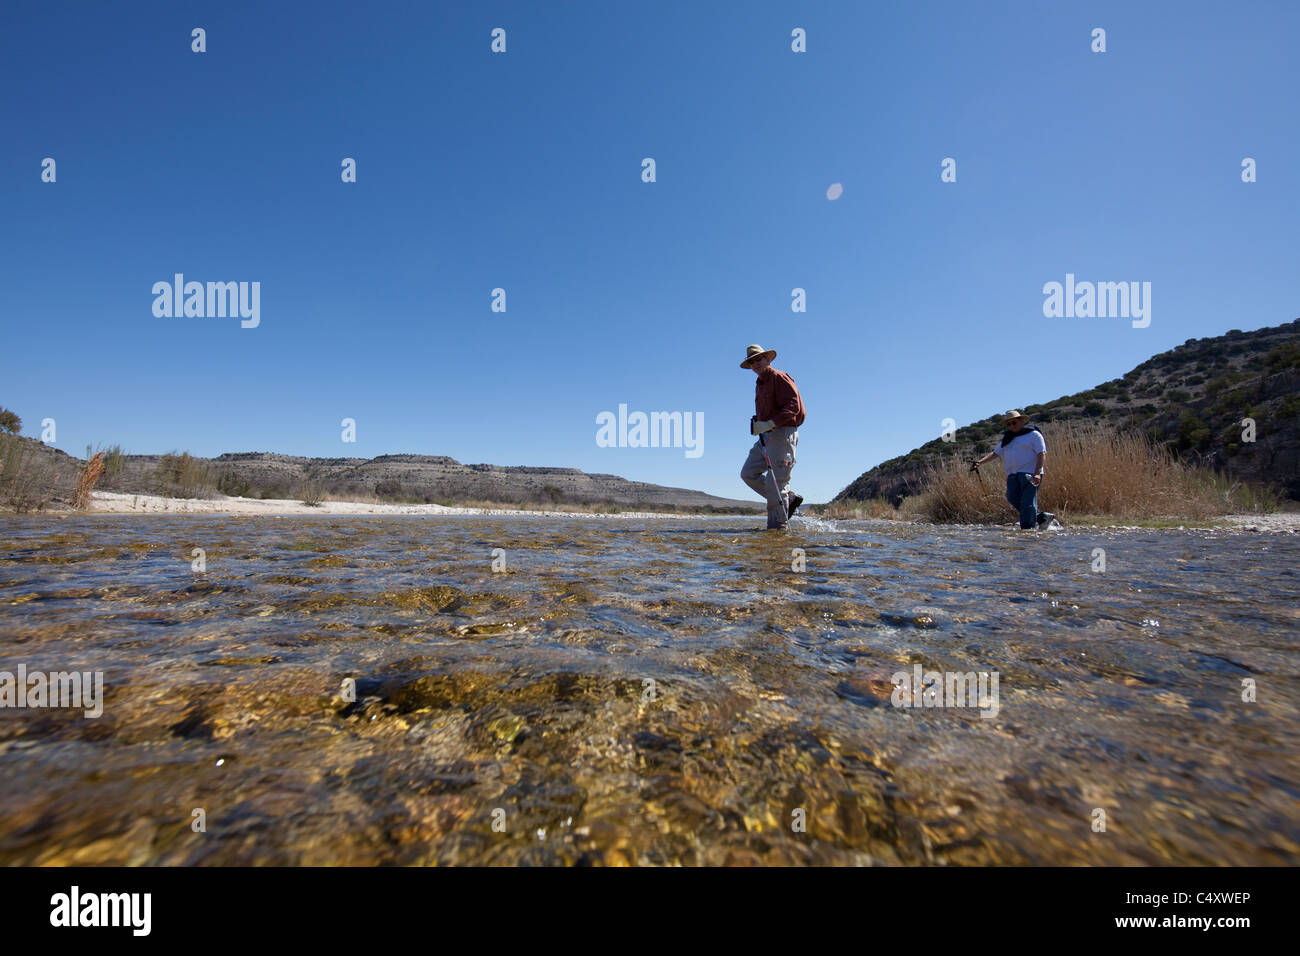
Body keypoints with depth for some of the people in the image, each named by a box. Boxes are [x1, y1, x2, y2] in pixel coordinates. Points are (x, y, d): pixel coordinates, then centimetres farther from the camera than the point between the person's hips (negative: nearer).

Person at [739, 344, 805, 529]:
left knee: (775, 482, -11)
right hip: (766, 437, 10)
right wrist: (757, 425, 10)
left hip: (783, 434, -10)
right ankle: (790, 499, 11)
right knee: (748, 473, 5)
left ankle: (777, 525, -4)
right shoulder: (759, 384, 20)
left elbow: (793, 406, -18)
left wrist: (770, 424, -27)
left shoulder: (779, 378, -7)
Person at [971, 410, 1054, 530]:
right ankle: (1041, 517, 9)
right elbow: (995, 453, 17)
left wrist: (1037, 473, -18)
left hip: (1030, 473, -7)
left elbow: (1042, 454, -6)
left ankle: (1028, 529, -8)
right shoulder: (1007, 438, 22)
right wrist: (980, 462, 1)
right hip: (1013, 475, 7)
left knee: (1028, 503, -10)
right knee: (1013, 498, -4)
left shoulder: (1033, 434, 2)